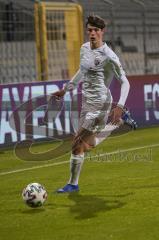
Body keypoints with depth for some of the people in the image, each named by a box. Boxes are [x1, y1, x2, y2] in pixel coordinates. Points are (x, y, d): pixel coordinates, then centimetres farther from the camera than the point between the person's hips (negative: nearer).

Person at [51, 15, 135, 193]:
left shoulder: (108, 56, -17)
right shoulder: (84, 48, 6)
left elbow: (124, 82, -14)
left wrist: (120, 106, -26)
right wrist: (66, 89, 27)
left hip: (100, 103, -8)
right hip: (87, 101, 8)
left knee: (78, 143, -8)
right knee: (89, 144, 17)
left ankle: (73, 184, 7)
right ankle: (118, 123, 35)